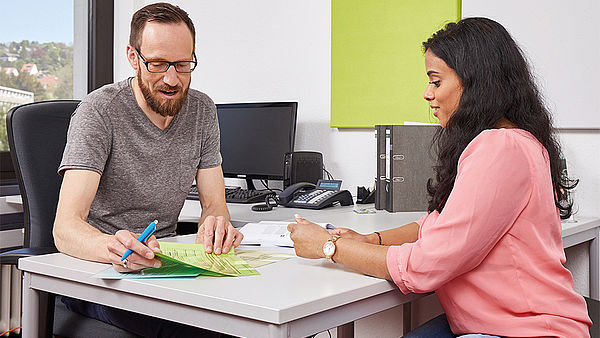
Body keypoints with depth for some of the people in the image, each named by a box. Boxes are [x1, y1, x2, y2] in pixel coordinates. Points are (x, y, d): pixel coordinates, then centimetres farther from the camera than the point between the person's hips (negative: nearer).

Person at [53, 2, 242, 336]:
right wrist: (115, 247, -47)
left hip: (162, 260, 6)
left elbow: (215, 204, 3)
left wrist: (215, 223, -24)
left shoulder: (202, 110, 4)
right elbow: (65, 228, -23)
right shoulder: (100, 111, -14)